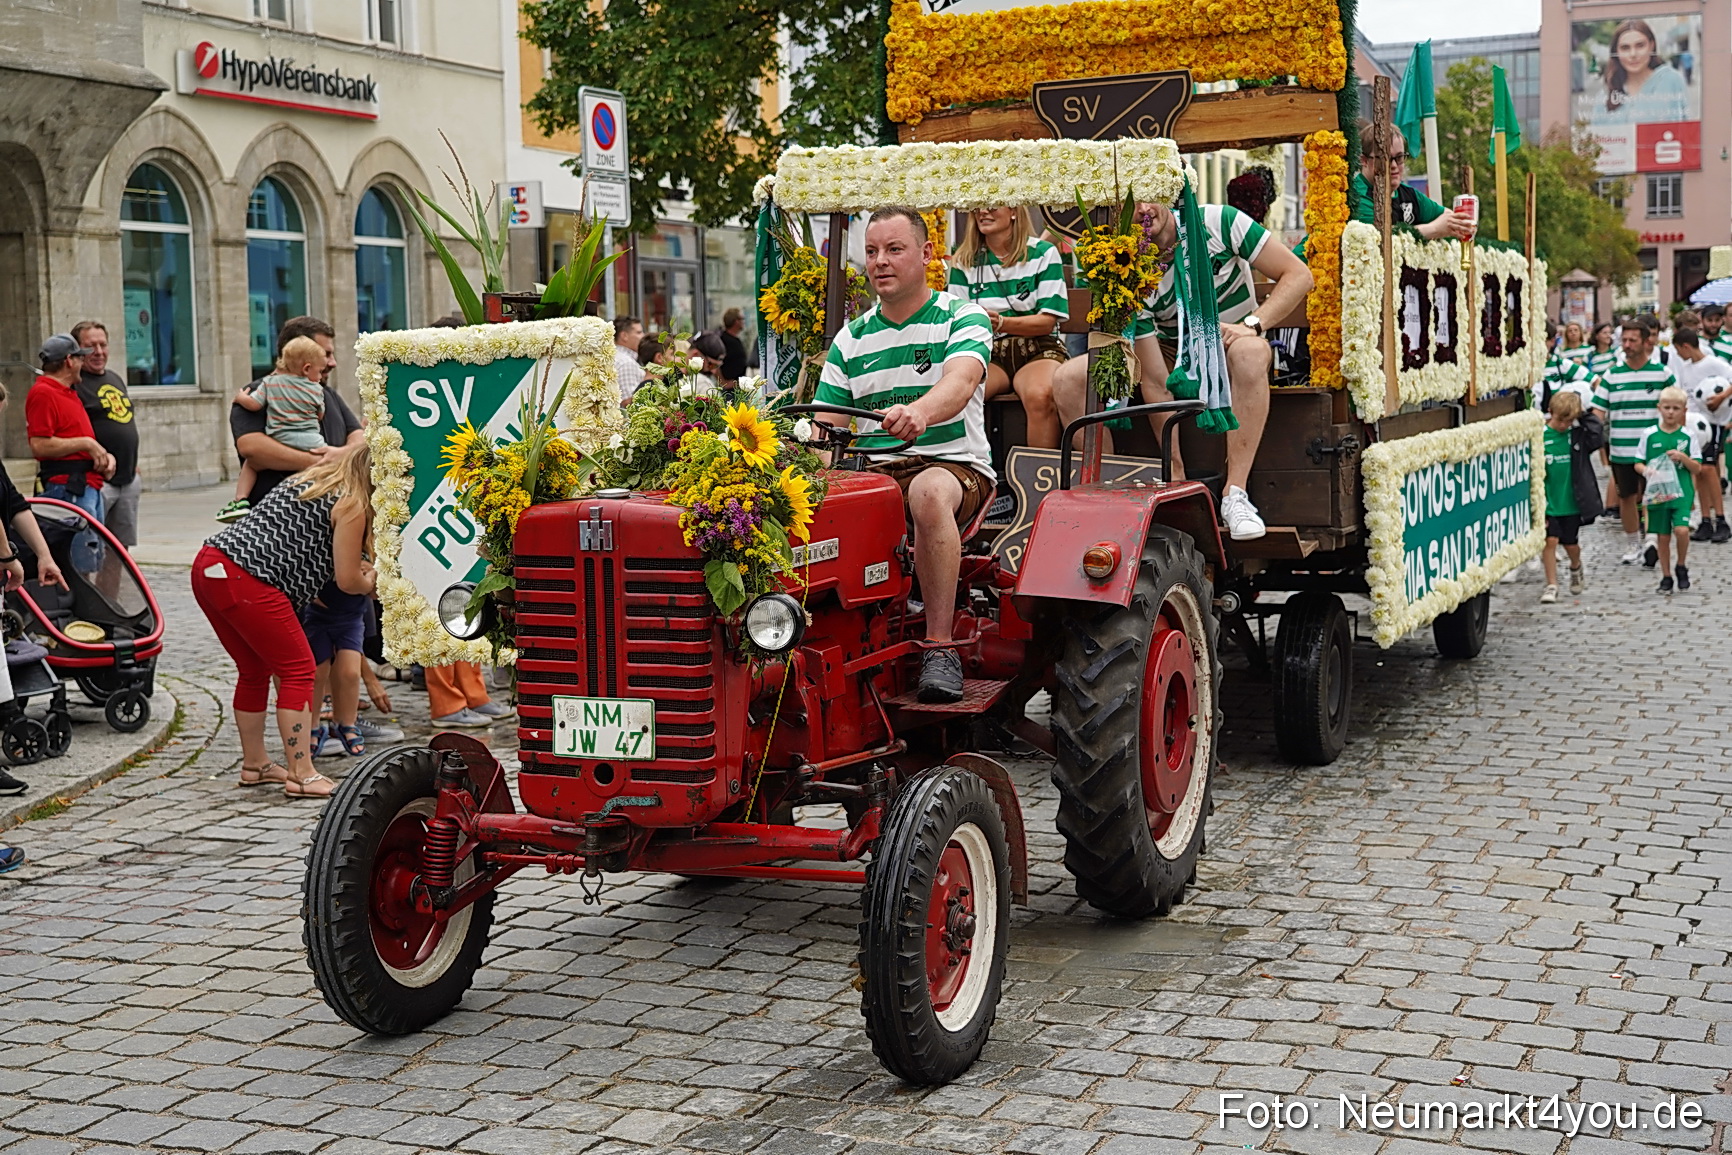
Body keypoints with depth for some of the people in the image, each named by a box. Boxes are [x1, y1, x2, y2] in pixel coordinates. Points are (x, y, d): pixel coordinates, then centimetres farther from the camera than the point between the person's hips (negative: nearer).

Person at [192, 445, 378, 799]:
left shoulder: (307, 478, 25)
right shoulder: (351, 506, -1)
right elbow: (348, 580, -1)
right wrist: (370, 583, 22)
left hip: (208, 564, 9)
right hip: (247, 582, -9)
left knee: (255, 670, 21)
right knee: (298, 670, 0)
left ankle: (254, 764, 30)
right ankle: (302, 776, -1)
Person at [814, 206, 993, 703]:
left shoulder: (963, 318, 1)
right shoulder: (851, 339, 15)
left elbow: (959, 384, -22)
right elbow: (826, 426, 10)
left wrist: (918, 412, -45)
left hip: (955, 465, -4)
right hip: (875, 472, 4)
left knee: (930, 492, -41)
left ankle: (939, 647, -35)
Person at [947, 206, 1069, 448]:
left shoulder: (1043, 253, 3)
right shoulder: (964, 261, 11)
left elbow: (1047, 321, -4)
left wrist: (1001, 322, -22)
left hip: (1038, 349, -2)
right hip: (987, 353, 2)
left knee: (1040, 396, -37)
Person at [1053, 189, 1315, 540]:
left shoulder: (1218, 222, -17)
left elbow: (1298, 274, -12)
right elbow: (1155, 383, -21)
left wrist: (1252, 323, -28)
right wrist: (1175, 470, -25)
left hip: (1228, 354, -2)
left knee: (1250, 350, -41)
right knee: (1069, 378, -18)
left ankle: (1235, 495, -38)